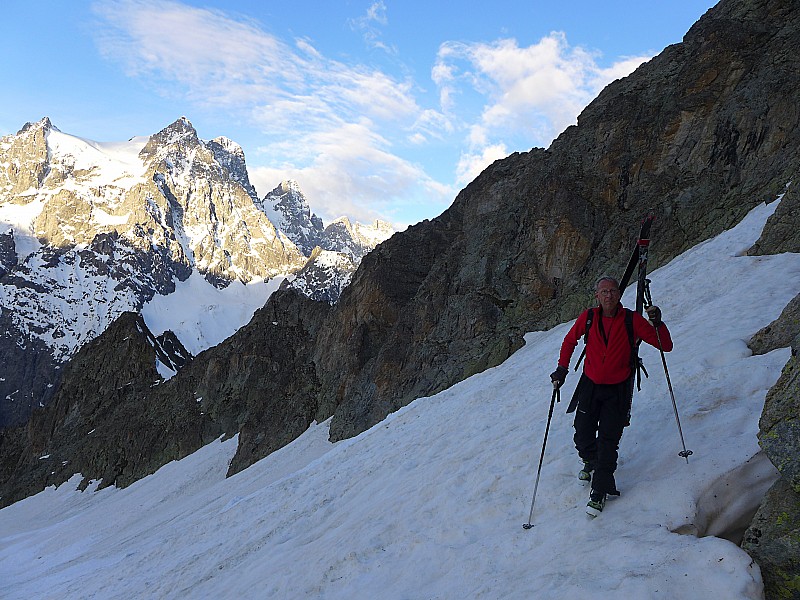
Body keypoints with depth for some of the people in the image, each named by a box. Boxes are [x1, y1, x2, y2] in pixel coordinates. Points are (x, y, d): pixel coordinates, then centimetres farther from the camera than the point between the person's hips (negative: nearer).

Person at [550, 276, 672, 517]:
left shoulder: (632, 320, -10)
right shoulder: (588, 318, -5)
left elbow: (665, 346, -10)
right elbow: (570, 340, 13)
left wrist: (657, 324, -27)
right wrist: (562, 368, 4)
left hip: (618, 390, -2)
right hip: (590, 386, 2)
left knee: (608, 440, -6)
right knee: (582, 436, 7)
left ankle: (600, 491, 7)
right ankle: (591, 462, 40)